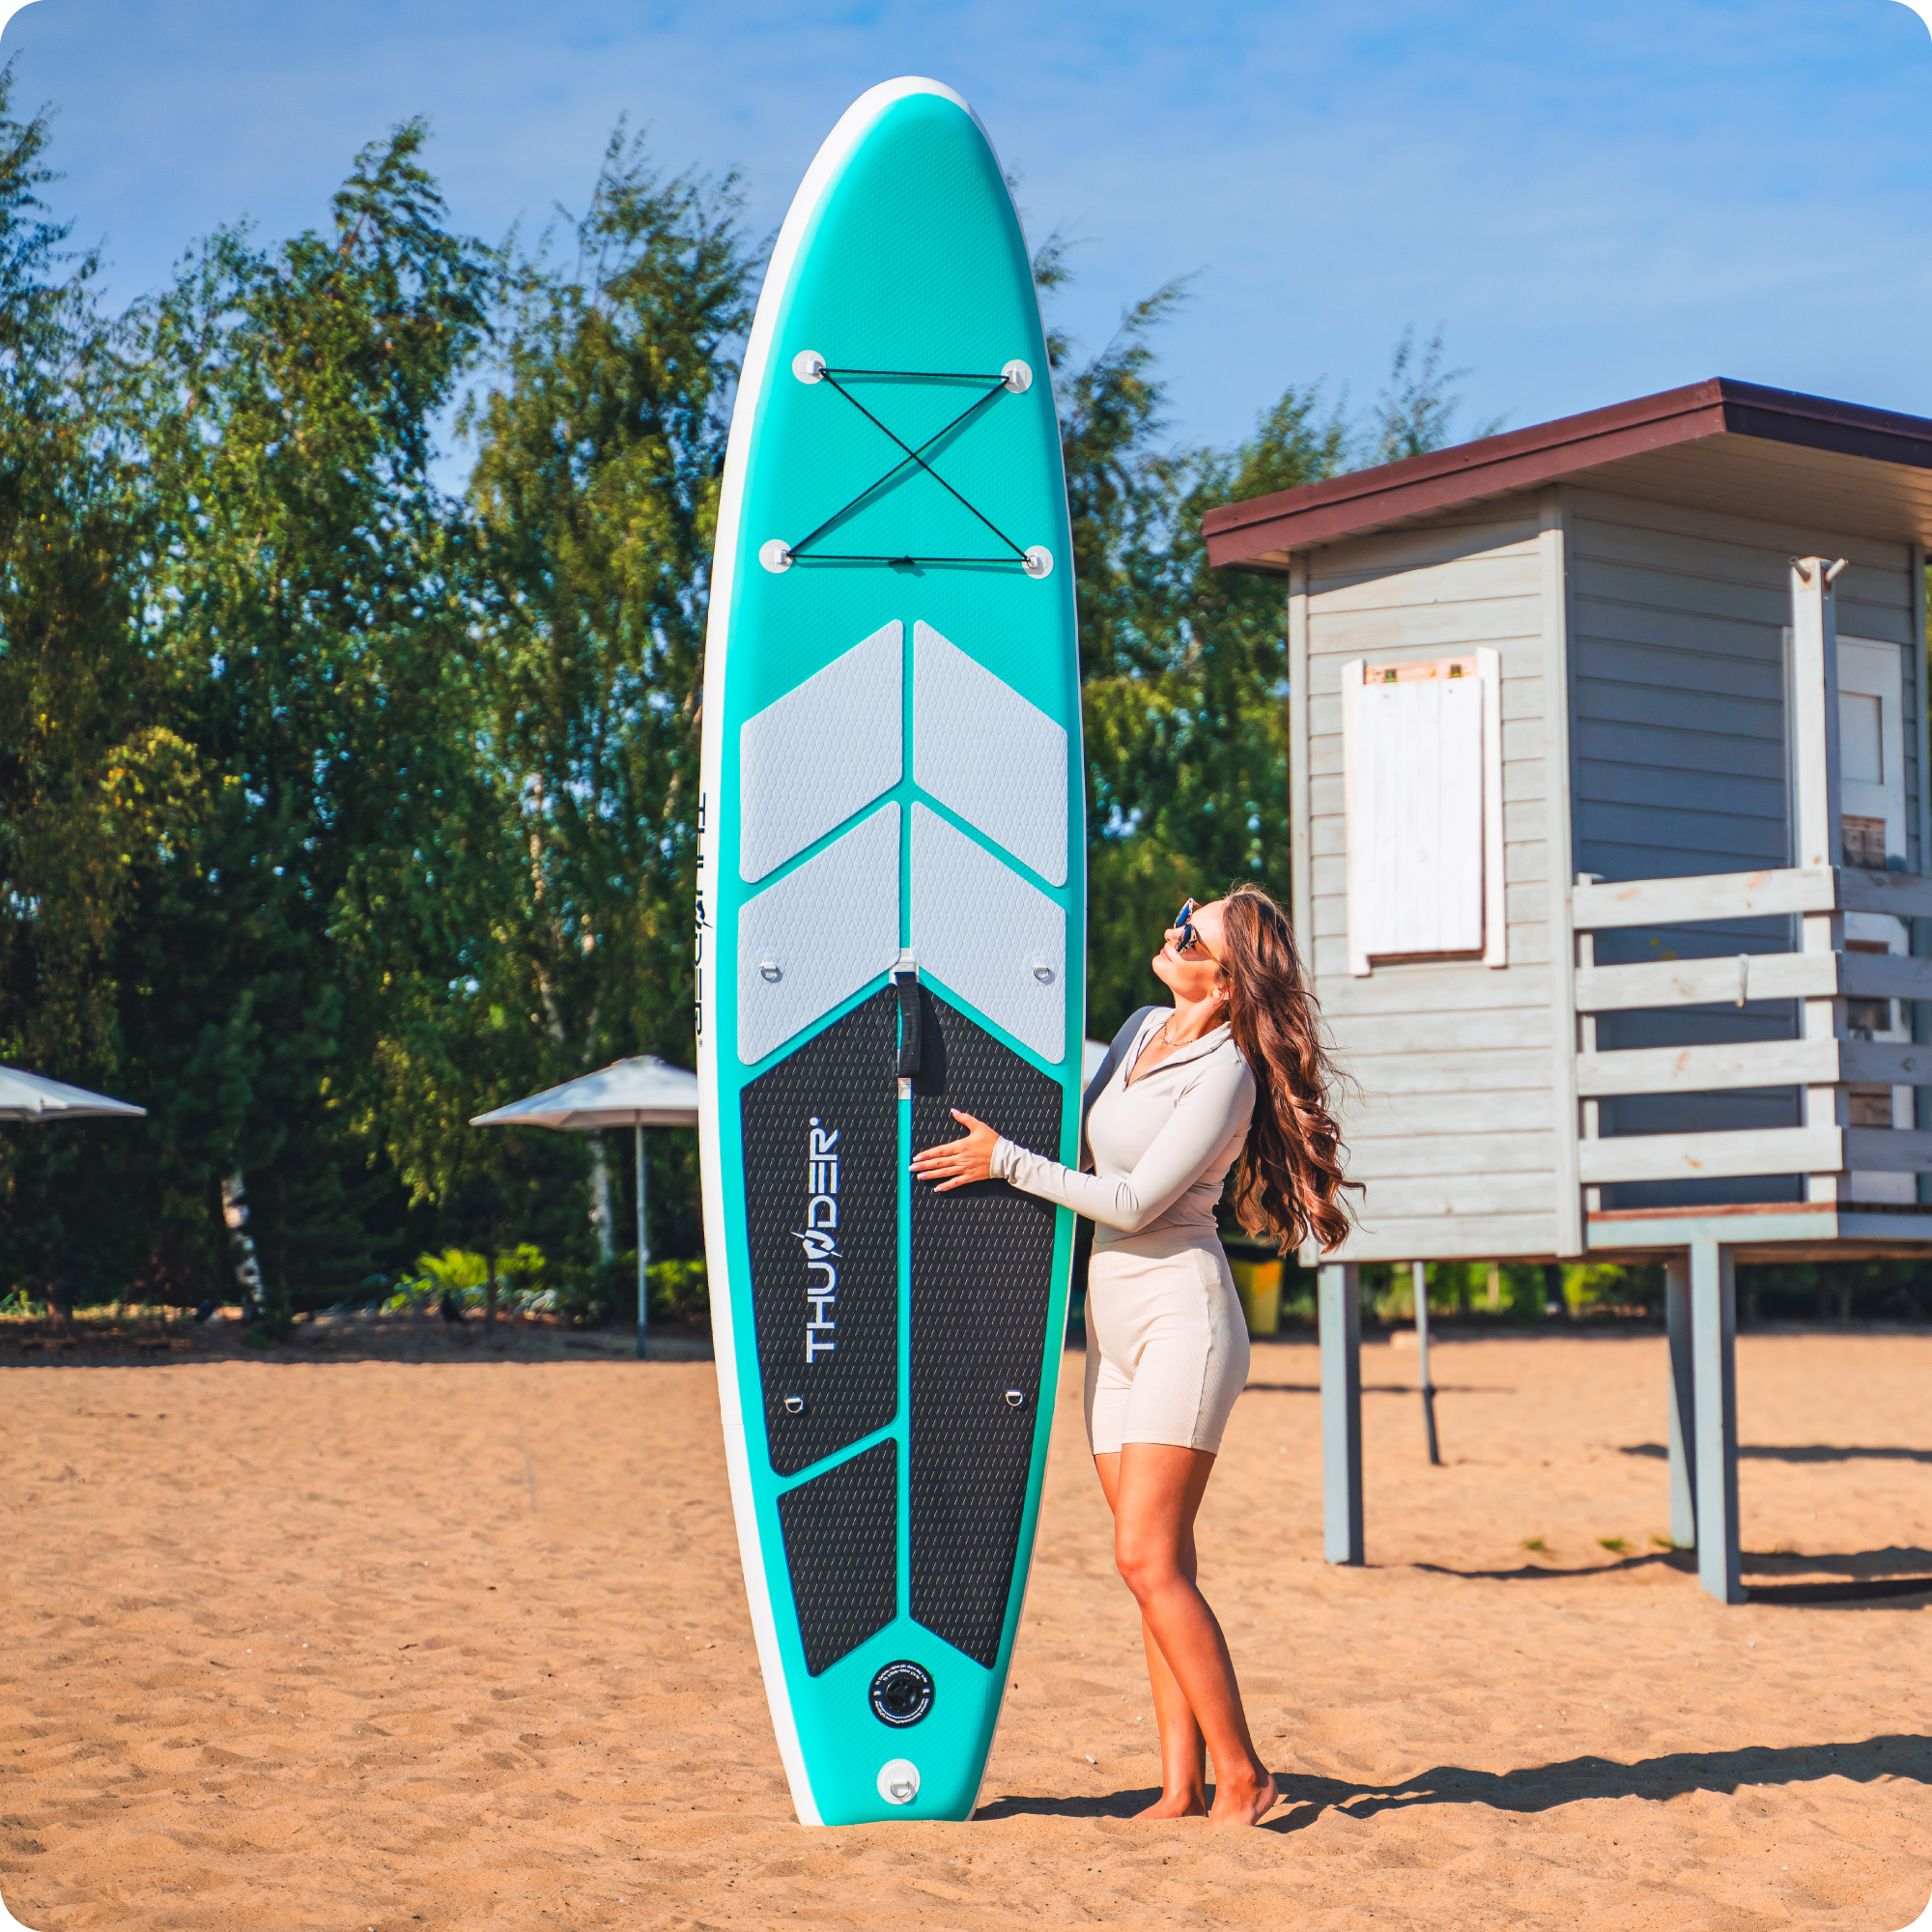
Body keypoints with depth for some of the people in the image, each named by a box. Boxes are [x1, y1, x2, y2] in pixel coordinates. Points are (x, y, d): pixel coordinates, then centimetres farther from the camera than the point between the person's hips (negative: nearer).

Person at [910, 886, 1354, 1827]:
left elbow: (1134, 1201, -17)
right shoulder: (1147, 1029, 11)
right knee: (1158, 1566, 5)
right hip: (1114, 1320, 8)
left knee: (1148, 1558, -14)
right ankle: (1181, 1786, 6)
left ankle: (1241, 1779, -8)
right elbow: (1090, 1130, 29)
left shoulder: (1225, 1073, -14)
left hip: (1181, 1308, -8)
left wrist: (1005, 1160, -13)